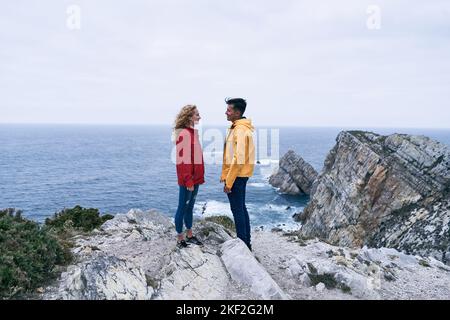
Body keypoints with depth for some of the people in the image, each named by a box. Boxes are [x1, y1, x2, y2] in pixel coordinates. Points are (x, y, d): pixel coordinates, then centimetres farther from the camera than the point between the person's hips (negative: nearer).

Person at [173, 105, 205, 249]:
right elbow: (182, 160, -19)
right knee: (183, 208, 3)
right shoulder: (183, 133, -16)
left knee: (190, 207, 18)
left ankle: (189, 235, 30)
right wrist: (188, 181, -19)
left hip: (195, 178, 9)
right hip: (187, 180, -9)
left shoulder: (193, 132, 11)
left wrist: (200, 176, 15)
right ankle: (180, 239, 15)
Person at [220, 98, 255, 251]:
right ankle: (246, 242, 24)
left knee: (237, 210, -2)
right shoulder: (235, 128, 13)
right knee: (241, 208, 15)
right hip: (237, 175, 10)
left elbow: (239, 159, -23)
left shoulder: (241, 130, -19)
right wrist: (225, 176, 16)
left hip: (237, 176, -10)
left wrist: (229, 181, -20)